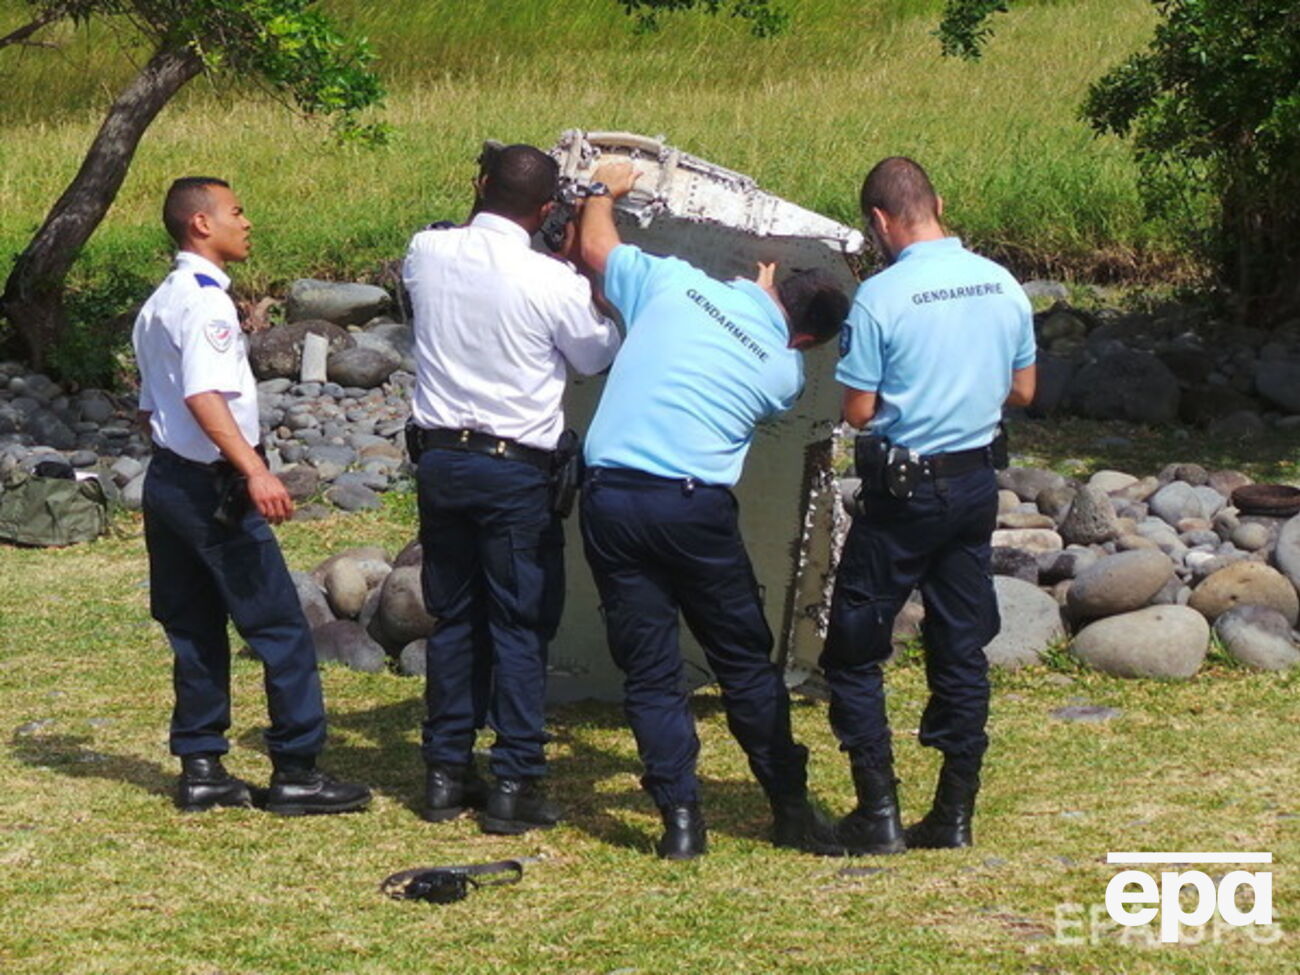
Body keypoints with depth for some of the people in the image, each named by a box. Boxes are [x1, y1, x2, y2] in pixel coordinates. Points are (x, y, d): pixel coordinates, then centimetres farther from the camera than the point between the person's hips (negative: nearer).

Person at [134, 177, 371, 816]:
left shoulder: (158, 305, 16)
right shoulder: (204, 300, -15)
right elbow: (204, 396, -27)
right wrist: (255, 471, -34)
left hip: (167, 480, 10)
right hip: (213, 489, -10)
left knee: (195, 630, 12)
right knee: (281, 628, -5)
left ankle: (200, 768, 14)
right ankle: (296, 770, -3)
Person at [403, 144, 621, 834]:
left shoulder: (426, 254, -4)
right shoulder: (553, 283, -16)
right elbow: (598, 357, 3)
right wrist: (585, 274, 14)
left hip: (439, 459, 5)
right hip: (517, 470, -5)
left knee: (451, 617, 14)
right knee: (520, 627, 2)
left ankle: (446, 772, 18)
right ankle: (515, 785, 2)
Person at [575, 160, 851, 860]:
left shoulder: (674, 283, 4)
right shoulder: (784, 370, 5)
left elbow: (596, 245, 18)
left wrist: (605, 190, 38)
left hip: (610, 496, 2)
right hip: (695, 507, -1)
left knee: (647, 669, 7)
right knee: (746, 662, 13)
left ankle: (680, 817, 3)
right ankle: (790, 808, 17)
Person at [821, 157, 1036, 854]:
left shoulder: (881, 296, -16)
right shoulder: (1003, 286, 1)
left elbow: (859, 412, -13)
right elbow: (1022, 390, 11)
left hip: (903, 490, -5)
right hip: (976, 483, 5)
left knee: (854, 652, 6)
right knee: (962, 651, 12)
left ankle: (878, 814, 3)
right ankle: (954, 815, 14)